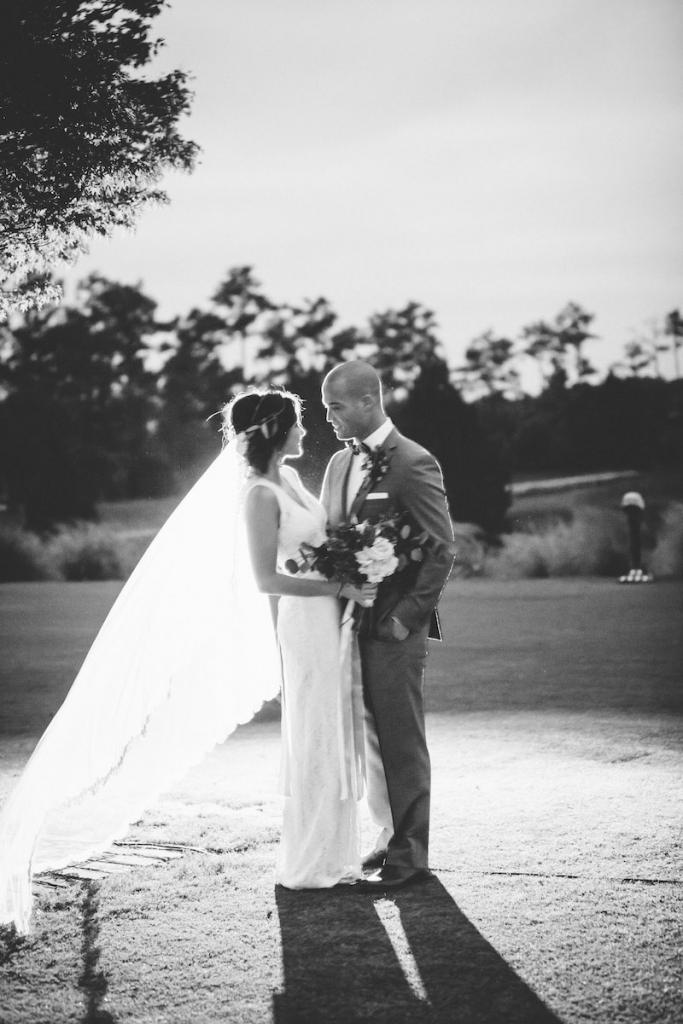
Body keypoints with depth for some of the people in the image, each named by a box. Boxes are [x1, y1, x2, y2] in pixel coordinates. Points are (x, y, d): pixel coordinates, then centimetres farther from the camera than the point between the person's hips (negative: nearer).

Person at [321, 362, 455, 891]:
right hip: (352, 625, 7)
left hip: (394, 629, -7)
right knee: (373, 741, 13)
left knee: (402, 743, 0)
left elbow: (443, 549, -13)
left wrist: (406, 617, -14)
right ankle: (391, 837, 24)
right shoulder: (340, 463, 12)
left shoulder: (414, 464, -12)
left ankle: (409, 854, 9)